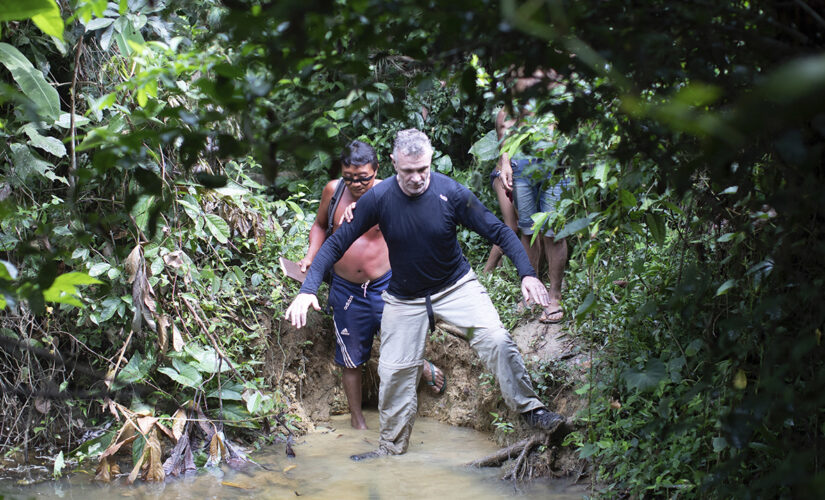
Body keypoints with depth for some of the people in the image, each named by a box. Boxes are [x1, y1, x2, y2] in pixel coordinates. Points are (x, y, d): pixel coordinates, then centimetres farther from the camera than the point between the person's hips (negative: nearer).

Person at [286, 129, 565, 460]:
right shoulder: (378, 198, -18)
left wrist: (527, 274, -28)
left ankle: (529, 408, -5)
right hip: (404, 297, 1)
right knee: (394, 371, 4)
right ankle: (391, 446, 24)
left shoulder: (451, 193, -20)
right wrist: (308, 290, -23)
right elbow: (337, 243, -13)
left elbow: (499, 231, -14)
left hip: (457, 286, -1)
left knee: (496, 340, -20)